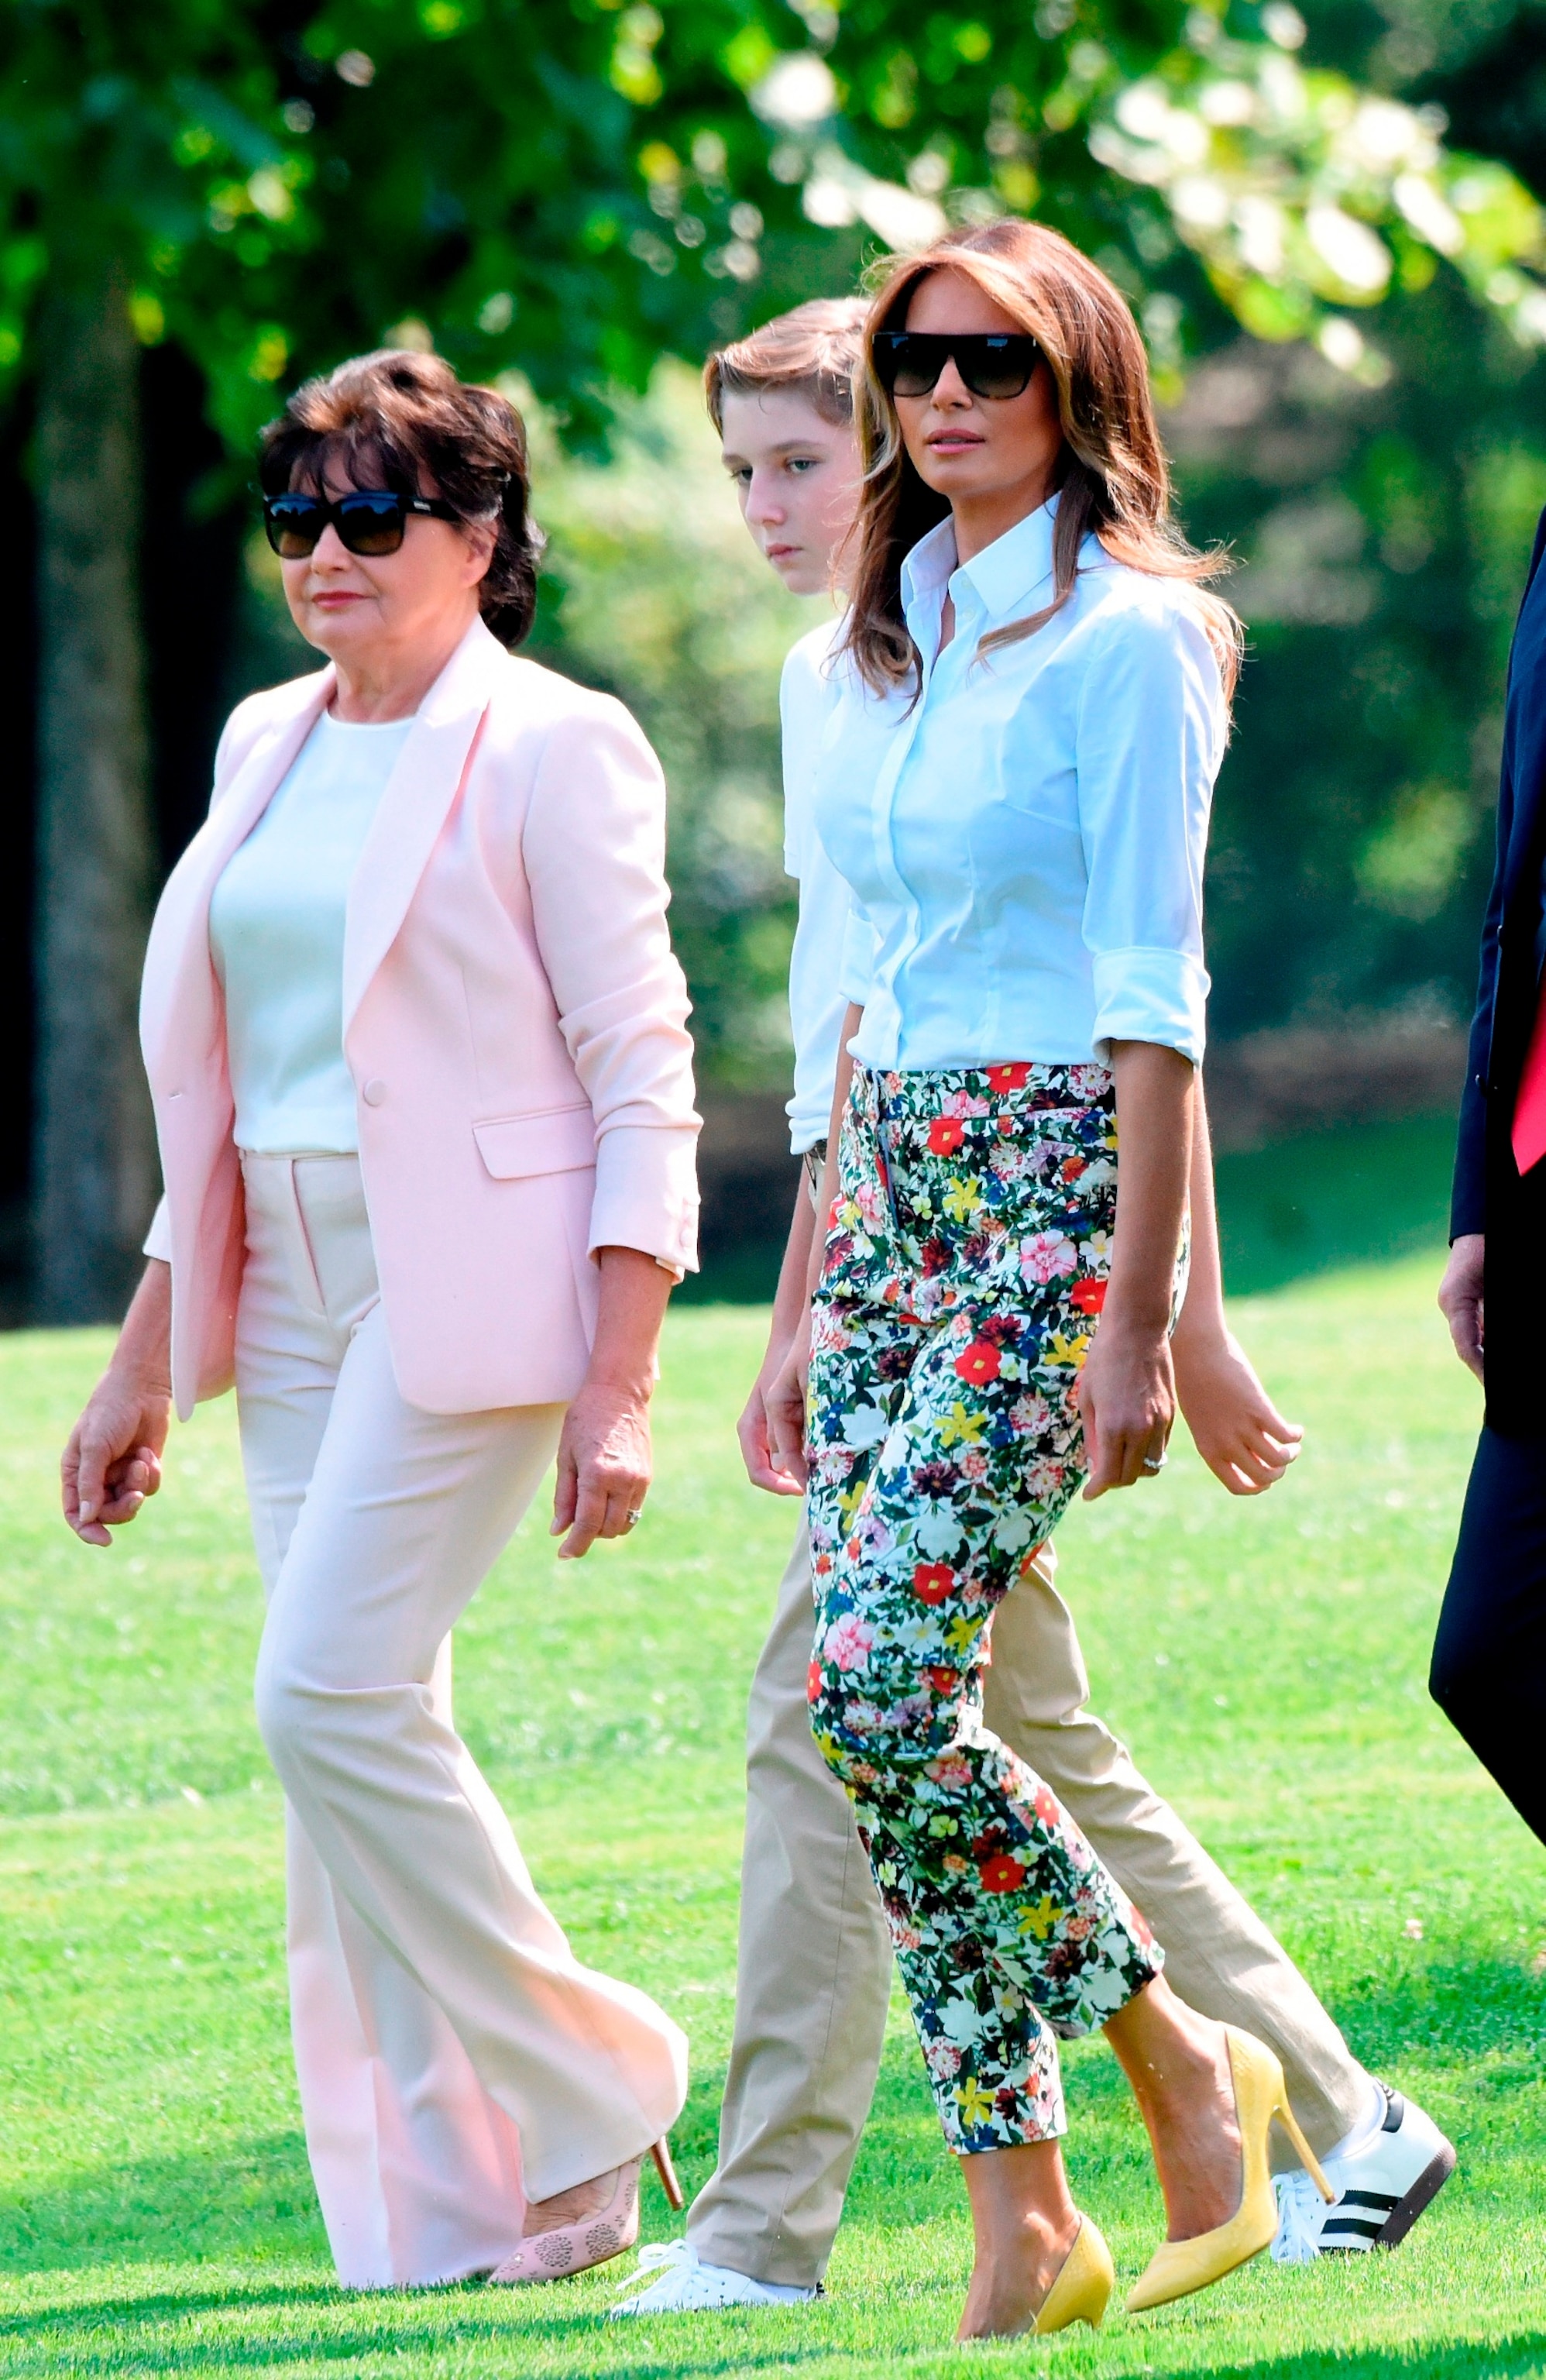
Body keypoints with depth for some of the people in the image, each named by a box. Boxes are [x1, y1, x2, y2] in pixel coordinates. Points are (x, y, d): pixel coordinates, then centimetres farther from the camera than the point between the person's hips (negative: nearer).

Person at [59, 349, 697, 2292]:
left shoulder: (551, 749, -6)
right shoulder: (267, 747, 15)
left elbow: (642, 1085, -9)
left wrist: (620, 1383, -16)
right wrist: (147, 1360, 18)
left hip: (471, 1290, -7)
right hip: (293, 1297, 7)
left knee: (334, 1693, -17)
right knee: (347, 1722, 2)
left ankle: (579, 2095, -2)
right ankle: (454, 2213, 6)